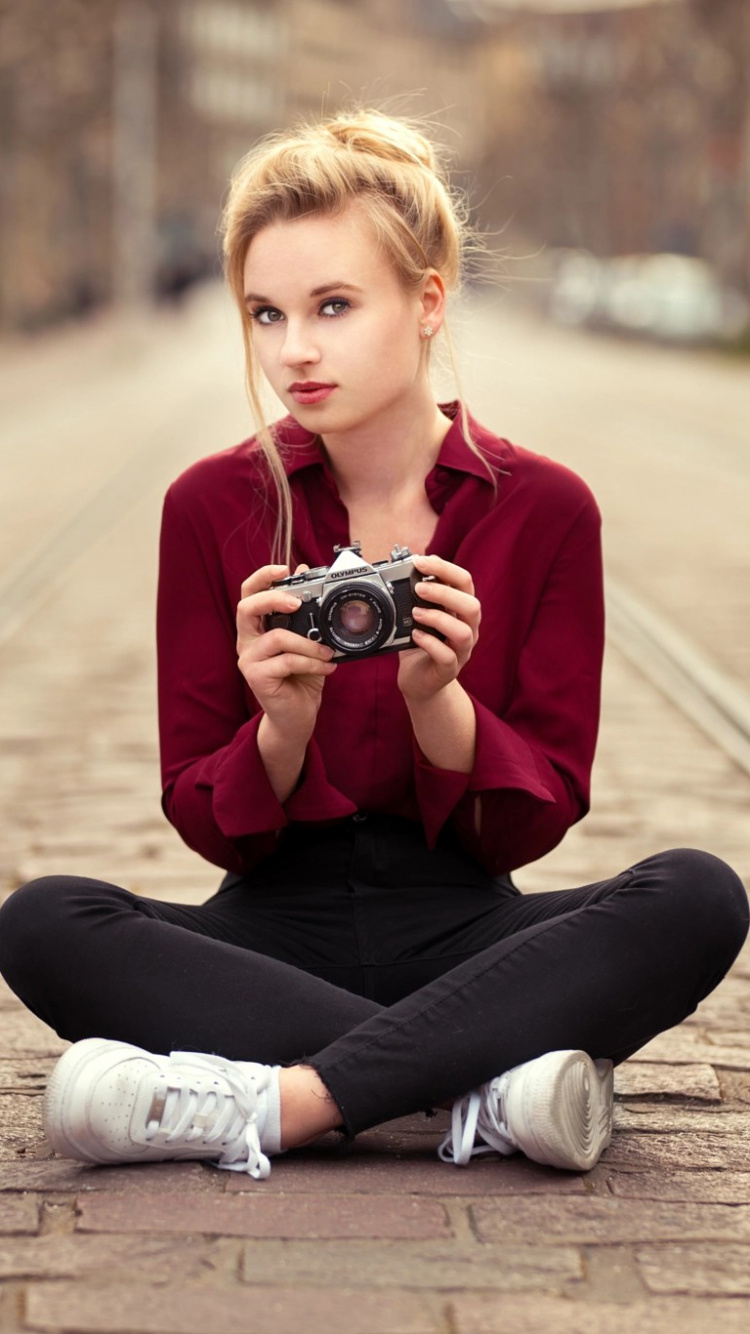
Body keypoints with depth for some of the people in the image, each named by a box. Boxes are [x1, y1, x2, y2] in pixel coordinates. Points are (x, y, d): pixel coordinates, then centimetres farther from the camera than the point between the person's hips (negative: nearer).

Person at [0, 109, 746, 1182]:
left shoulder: (543, 509, -2)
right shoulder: (213, 507, 0)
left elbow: (539, 819, -1)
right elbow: (209, 826, 1)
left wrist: (437, 699, -21)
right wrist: (282, 725, -21)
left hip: (461, 932, 0)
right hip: (276, 936, 1)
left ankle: (268, 1103, -34)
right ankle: (490, 1084, -29)